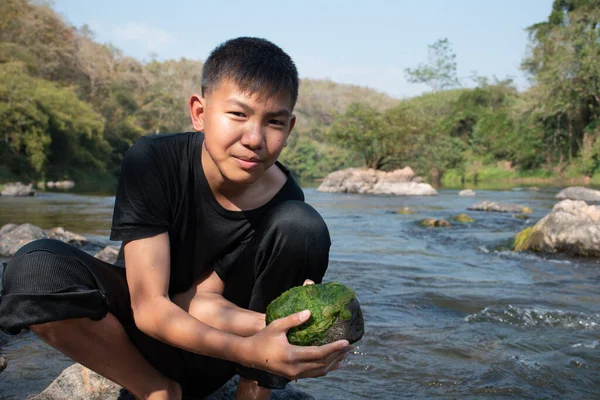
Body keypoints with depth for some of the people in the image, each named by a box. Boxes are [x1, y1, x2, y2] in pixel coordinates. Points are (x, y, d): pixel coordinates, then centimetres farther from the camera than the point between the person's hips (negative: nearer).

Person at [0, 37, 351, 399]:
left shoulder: (283, 199, -21)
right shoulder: (152, 162, -25)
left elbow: (199, 302, -21)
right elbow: (150, 305, -28)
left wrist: (274, 324, -41)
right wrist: (247, 350, -45)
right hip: (148, 330, 0)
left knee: (303, 227, -24)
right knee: (35, 269, -30)